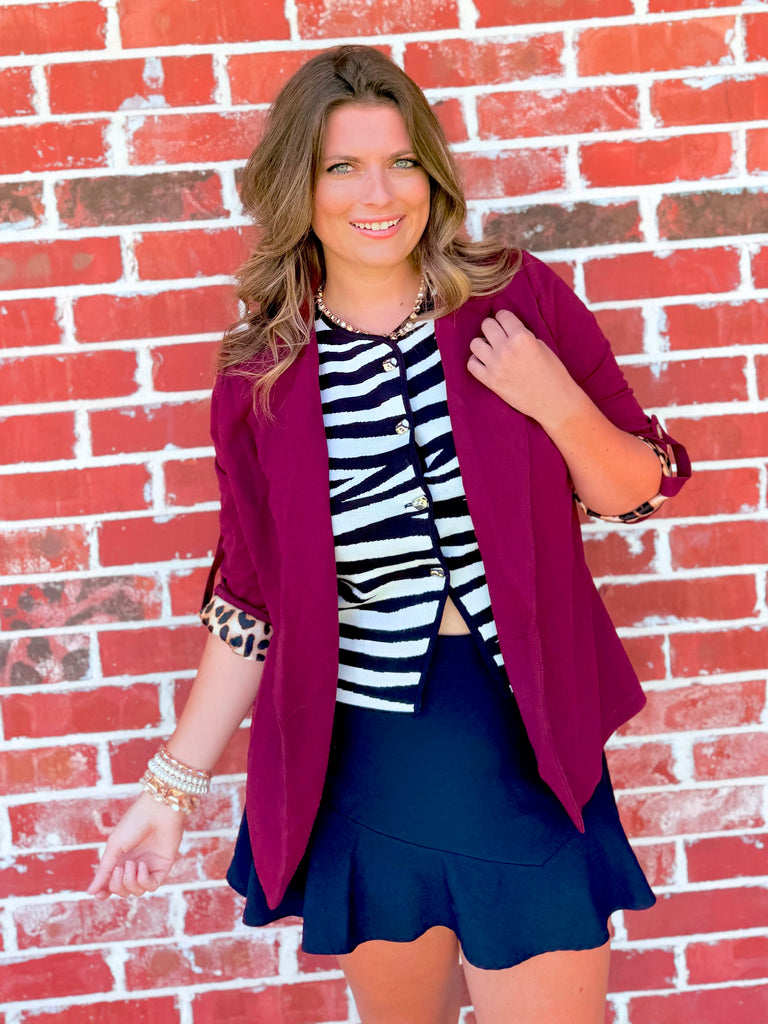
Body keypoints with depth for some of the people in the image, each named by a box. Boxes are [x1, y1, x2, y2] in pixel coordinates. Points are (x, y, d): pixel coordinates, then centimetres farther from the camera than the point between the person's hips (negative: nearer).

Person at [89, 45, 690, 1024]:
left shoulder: (518, 299, -5)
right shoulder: (262, 371, -3)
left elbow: (639, 492, 2)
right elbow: (251, 603, 3)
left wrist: (557, 401, -18)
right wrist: (172, 786, 3)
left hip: (526, 746, -1)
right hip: (362, 761, 1)